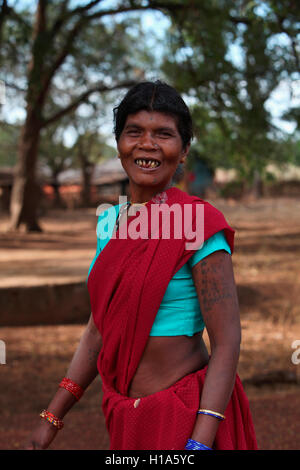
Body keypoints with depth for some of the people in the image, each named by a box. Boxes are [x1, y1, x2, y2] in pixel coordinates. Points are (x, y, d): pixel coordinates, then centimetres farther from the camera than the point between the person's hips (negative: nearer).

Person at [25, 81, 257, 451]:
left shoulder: (198, 225, -15)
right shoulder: (109, 221, 5)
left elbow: (227, 343, -18)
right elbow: (100, 329, 11)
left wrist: (200, 442, -27)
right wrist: (52, 418, 10)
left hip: (185, 417, -6)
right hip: (124, 416, 7)